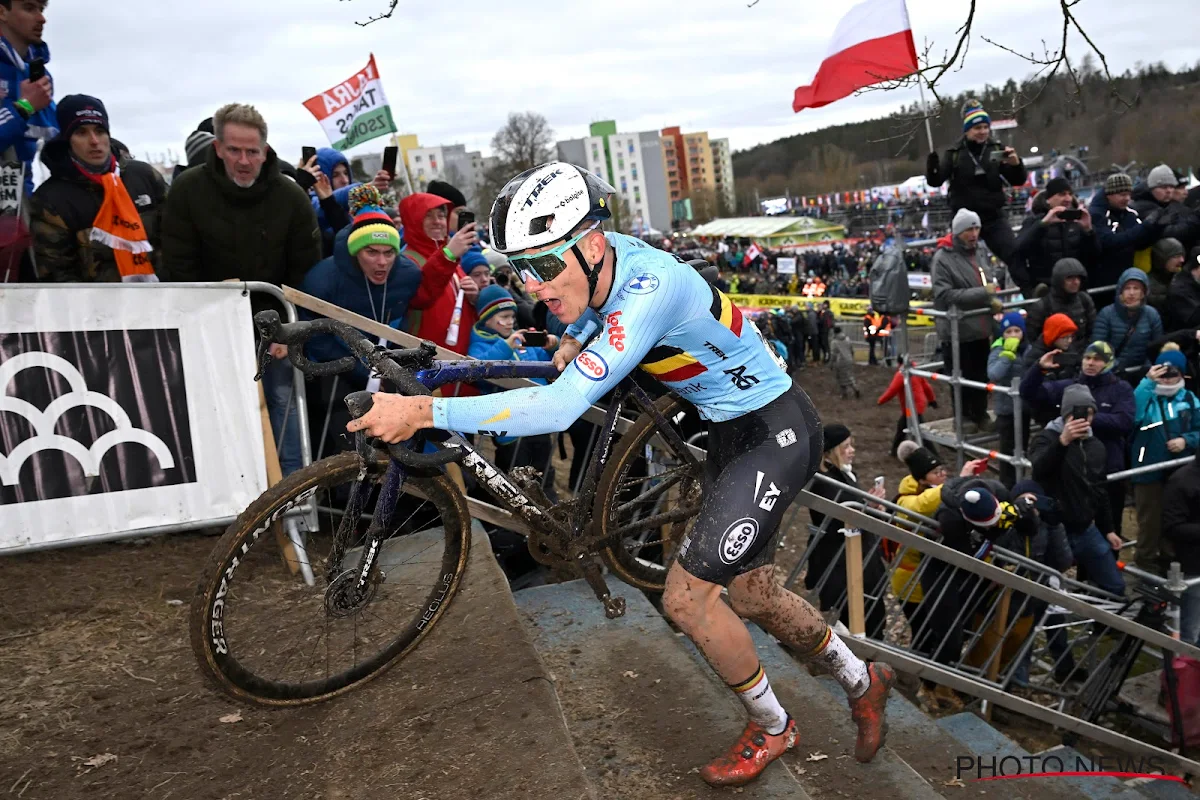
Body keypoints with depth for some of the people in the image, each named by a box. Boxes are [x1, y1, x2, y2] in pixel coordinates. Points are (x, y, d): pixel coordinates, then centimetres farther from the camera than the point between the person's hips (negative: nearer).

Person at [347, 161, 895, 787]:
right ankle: (863, 682, 42)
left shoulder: (648, 289, -34)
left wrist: (422, 412, -43)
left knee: (686, 597, -12)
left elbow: (559, 407, -42)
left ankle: (771, 728, 16)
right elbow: (593, 307, 20)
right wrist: (573, 339, -2)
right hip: (730, 430, 9)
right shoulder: (603, 261, -7)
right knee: (750, 593, 16)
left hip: (777, 433, -9)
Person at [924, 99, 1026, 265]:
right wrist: (932, 167, -30)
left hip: (993, 216, 1)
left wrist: (1016, 164, -18)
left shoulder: (997, 149, 3)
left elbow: (1017, 181, 4)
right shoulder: (955, 154, -2)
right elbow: (935, 181, -8)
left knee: (1015, 257, -4)